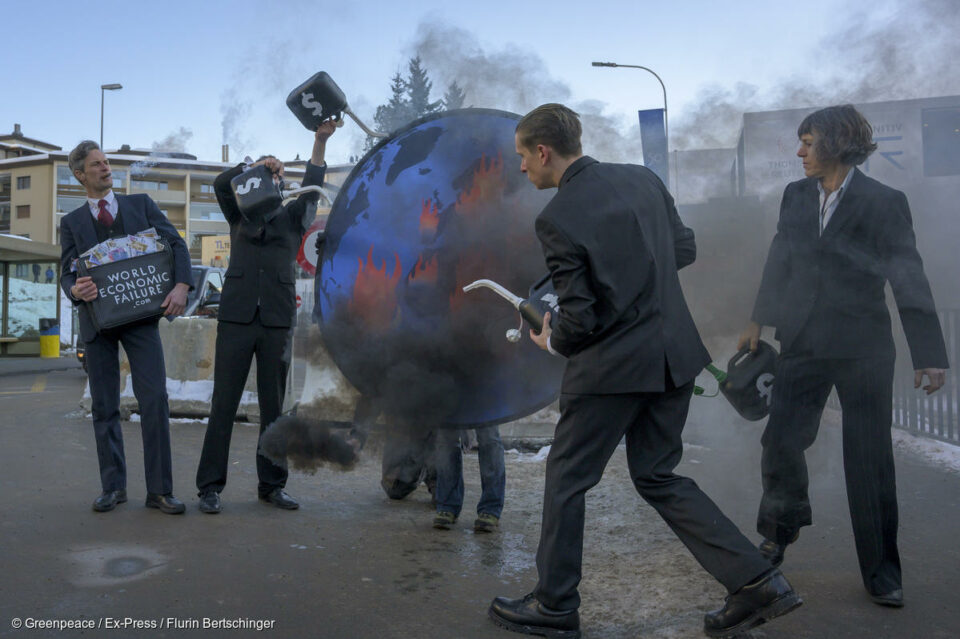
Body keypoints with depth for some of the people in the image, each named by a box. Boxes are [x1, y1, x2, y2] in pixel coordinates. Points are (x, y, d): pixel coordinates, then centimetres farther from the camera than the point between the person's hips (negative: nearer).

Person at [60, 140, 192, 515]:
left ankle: (159, 490, -3)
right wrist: (75, 290, -20)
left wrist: (181, 286, -14)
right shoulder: (72, 222, 12)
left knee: (155, 399, -10)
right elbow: (66, 271, 5)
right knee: (104, 407, 6)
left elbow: (176, 244, 3)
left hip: (141, 314, -1)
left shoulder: (141, 204, 11)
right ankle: (113, 487, 18)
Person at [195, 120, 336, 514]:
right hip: (237, 316, 0)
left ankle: (272, 485, 12)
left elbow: (312, 188, -2)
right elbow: (221, 183, -1)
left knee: (273, 406, 5)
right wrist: (255, 164, -12)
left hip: (278, 320, 1)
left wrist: (320, 141, -13)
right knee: (223, 403, -2)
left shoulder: (293, 217, 14)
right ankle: (210, 486, 3)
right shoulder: (240, 215, 16)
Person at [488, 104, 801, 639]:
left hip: (612, 367, -7)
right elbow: (686, 249, 13)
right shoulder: (643, 178, 4)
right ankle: (758, 581, 17)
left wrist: (552, 342, 5)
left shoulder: (557, 218, -16)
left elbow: (579, 319, -16)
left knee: (566, 480, 11)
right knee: (658, 476, 20)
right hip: (675, 354, 7)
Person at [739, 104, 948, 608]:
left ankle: (882, 572, 21)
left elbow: (909, 278, -8)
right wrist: (758, 322, 17)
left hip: (863, 349, -4)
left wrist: (929, 355, -11)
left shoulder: (883, 203, -7)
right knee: (780, 442, 6)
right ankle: (780, 532, 33)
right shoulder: (795, 196, 6)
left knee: (870, 461, 4)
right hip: (803, 345, 4)